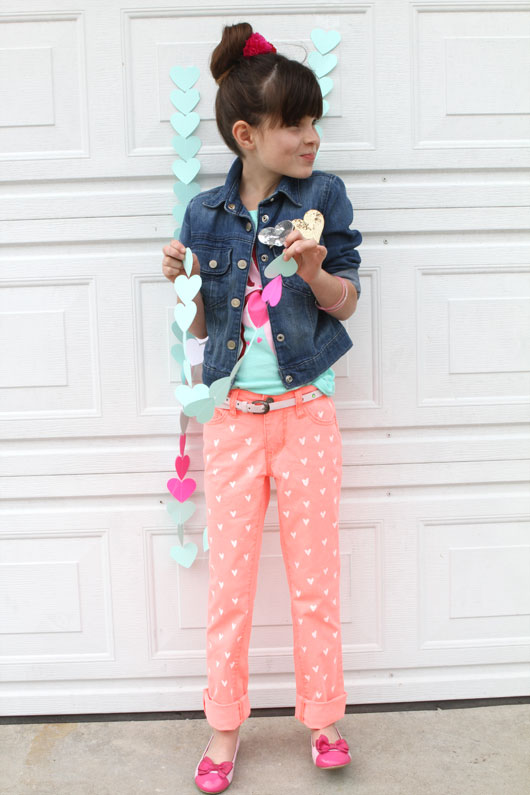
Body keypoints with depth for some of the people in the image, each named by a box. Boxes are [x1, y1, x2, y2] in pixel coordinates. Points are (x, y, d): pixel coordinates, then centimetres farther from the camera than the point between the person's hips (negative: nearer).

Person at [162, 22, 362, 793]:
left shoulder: (323, 195, -2)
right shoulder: (206, 212, 1)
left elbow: (346, 302, 0)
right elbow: (201, 325, 7)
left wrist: (314, 272, -20)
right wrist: (181, 281, -12)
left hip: (305, 410, -1)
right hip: (234, 412, 1)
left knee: (315, 576, 9)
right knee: (230, 578, 8)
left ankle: (323, 717, 29)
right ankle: (225, 726, 26)